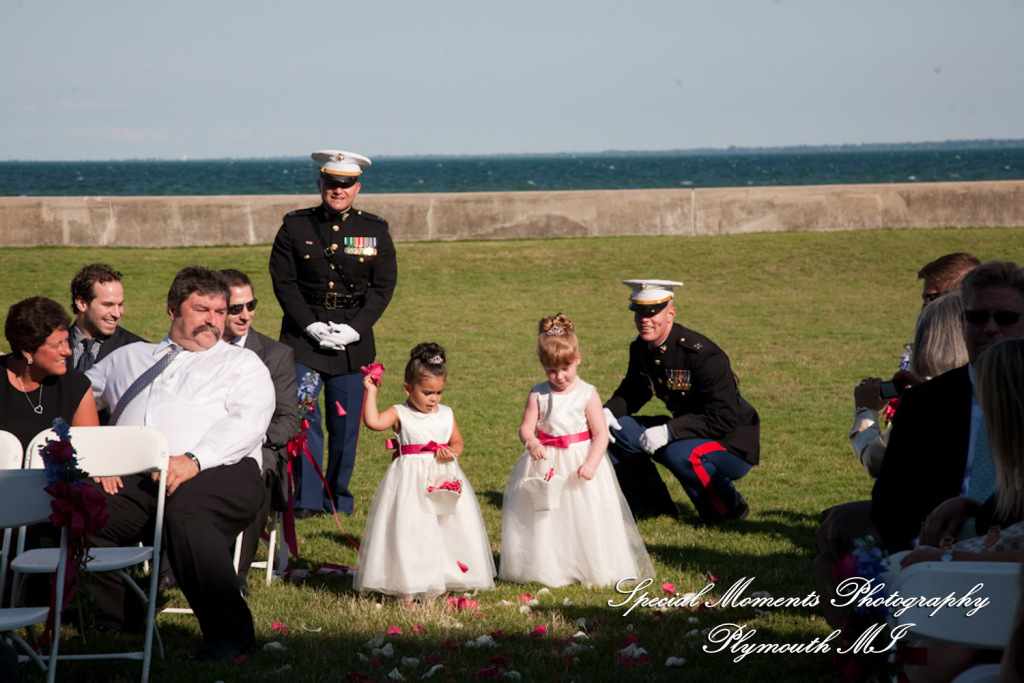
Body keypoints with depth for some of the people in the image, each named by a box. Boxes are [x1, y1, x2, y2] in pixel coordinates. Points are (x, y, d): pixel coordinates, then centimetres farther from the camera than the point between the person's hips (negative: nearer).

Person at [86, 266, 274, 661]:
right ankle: (114, 624, -12)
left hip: (219, 471, -3)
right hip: (132, 478, 3)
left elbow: (247, 423, 1)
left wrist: (193, 461, -17)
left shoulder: (242, 363, 20)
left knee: (184, 511, -39)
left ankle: (229, 632, -35)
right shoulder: (129, 359, 31)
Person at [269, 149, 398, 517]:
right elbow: (283, 281, 0)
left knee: (346, 424, 4)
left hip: (352, 339, 1)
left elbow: (383, 286, 3)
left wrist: (354, 328, -9)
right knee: (304, 418, -10)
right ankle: (307, 499, -6)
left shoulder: (375, 230, 6)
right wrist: (311, 325, -11)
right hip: (303, 335, -1)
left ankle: (338, 497, 17)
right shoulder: (295, 226, 3)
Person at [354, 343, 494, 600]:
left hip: (443, 478, 4)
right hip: (411, 480, -4)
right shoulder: (399, 414, -4)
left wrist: (452, 452, -7)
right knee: (408, 531, -7)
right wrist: (371, 391, -16)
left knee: (448, 529, 5)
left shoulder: (446, 414, 9)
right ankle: (407, 584, -3)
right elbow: (373, 421, -20)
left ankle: (444, 578, 17)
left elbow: (458, 442, 15)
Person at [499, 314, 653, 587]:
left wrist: (590, 464, -23)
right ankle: (546, 569, 13)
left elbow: (600, 434, -9)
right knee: (543, 518, 3)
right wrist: (531, 442, -27)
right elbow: (526, 427, -3)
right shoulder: (537, 395, 1)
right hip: (545, 463, 2)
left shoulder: (587, 394, -6)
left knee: (585, 519, -2)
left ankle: (590, 569, 10)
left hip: (579, 463, -2)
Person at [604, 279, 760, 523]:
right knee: (617, 431, -3)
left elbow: (724, 418, -29)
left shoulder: (703, 355, -27)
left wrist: (669, 431, -36)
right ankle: (655, 506, 12)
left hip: (734, 447, -8)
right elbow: (632, 392, 12)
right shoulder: (640, 348, -3)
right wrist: (608, 412, -11)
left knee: (679, 454, -37)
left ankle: (729, 507, -9)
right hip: (687, 434, 8)